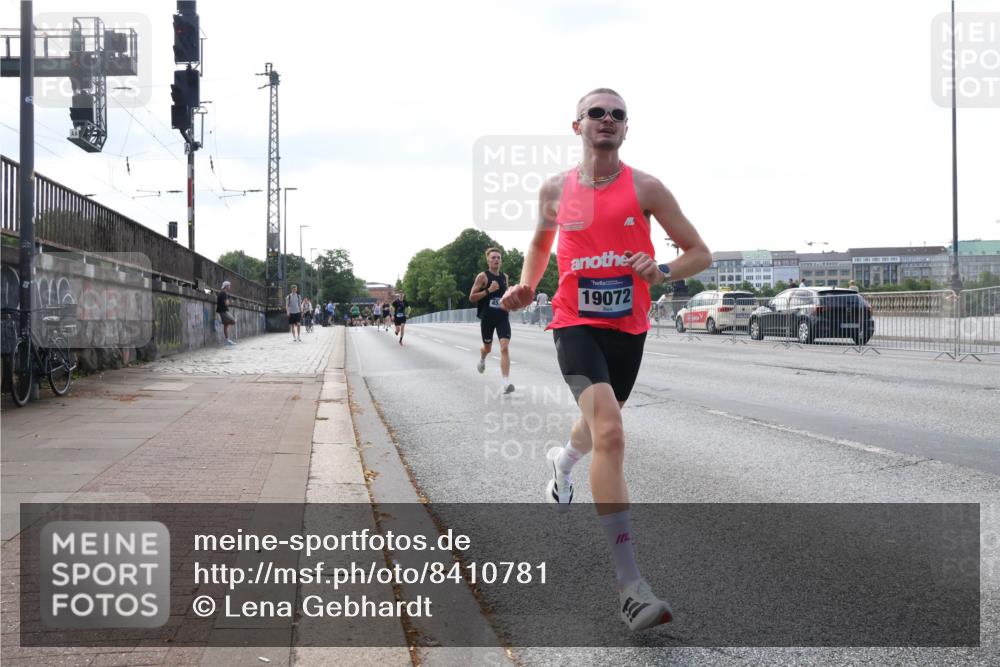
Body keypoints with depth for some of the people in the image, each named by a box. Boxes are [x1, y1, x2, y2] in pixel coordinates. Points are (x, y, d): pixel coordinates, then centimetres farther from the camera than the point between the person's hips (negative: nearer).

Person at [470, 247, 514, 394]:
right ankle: (482, 359, 55)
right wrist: (488, 290, -21)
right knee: (487, 347, 17)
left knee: (505, 348, -15)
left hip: (502, 317, 2)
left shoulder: (505, 277, 8)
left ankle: (506, 382, -21)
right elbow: (472, 297, -10)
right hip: (487, 317, -2)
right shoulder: (483, 276, -7)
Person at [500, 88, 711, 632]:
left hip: (628, 327, 2)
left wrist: (662, 272, -19)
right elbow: (542, 243, 24)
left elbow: (700, 253, 1)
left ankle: (562, 462, 65)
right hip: (576, 323, -2)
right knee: (610, 433, -24)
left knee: (599, 424, 24)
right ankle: (629, 582, -25)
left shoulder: (645, 188, -2)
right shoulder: (556, 190, 3)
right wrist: (526, 286, 6)